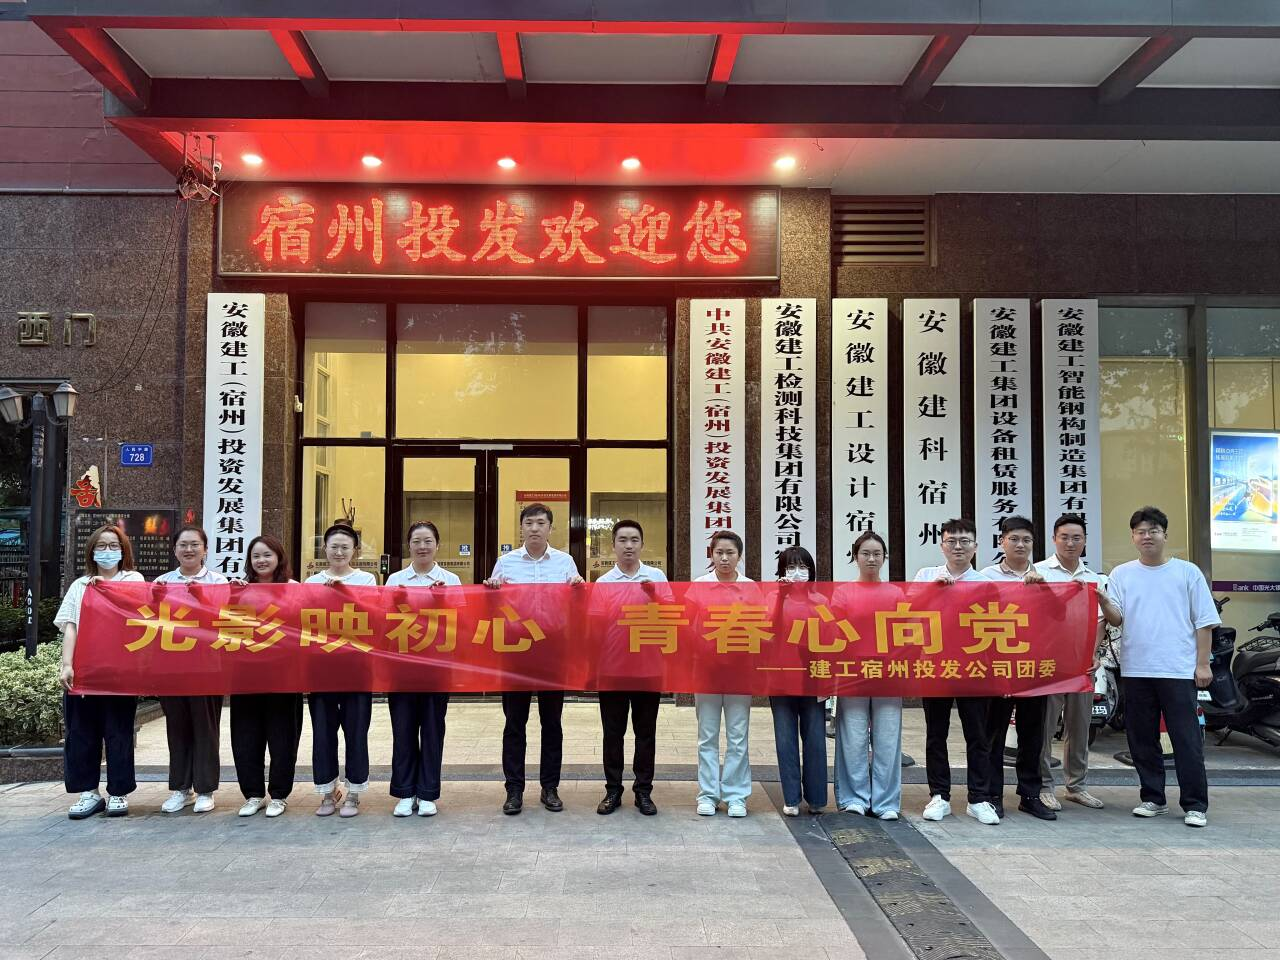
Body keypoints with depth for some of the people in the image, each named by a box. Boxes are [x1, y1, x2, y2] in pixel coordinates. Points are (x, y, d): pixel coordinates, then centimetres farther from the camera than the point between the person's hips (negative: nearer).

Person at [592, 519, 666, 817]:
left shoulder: (656, 577, 4)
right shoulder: (603, 582, 2)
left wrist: (655, 595, -15)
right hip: (612, 666, 0)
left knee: (645, 731, 7)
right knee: (613, 732, 7)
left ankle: (643, 790, 18)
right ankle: (613, 790, 19)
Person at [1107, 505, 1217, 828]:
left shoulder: (1187, 572, 4)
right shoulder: (1121, 574, 9)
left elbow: (1204, 622, 4)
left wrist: (1203, 663, -1)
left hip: (1179, 669, -2)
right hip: (1136, 670, 3)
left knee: (1187, 740, -1)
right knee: (1142, 740, 9)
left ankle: (1195, 804, 7)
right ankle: (1153, 798, 21)